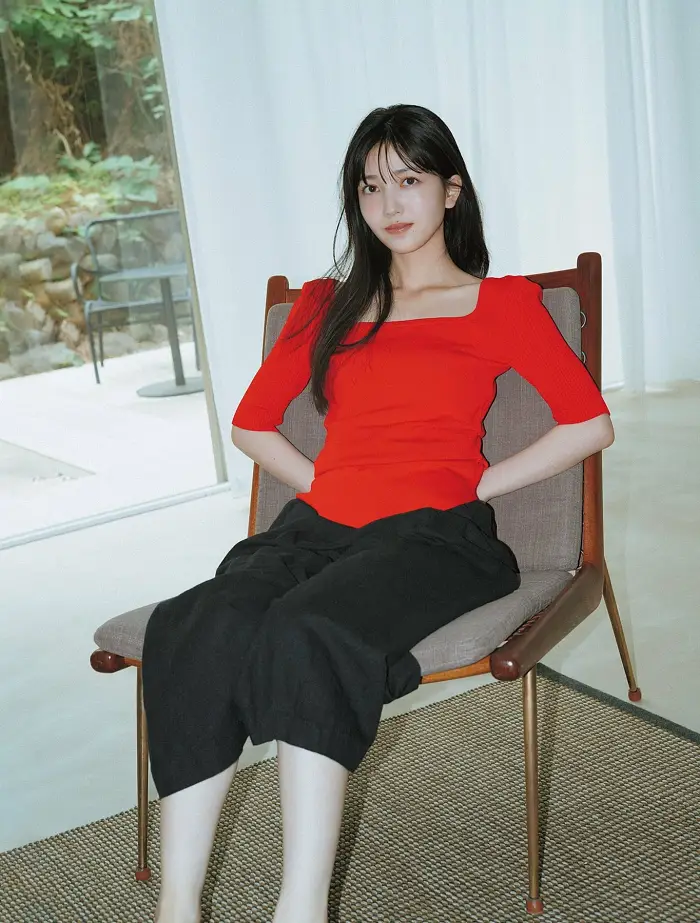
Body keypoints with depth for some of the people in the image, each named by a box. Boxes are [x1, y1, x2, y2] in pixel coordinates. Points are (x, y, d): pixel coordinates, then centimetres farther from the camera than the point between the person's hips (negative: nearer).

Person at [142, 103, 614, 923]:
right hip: (319, 523, 4)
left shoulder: (502, 302, 14)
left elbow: (589, 424, 4)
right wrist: (324, 484, 10)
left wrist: (475, 485, -1)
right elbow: (251, 423, 25)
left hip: (433, 531, -3)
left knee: (309, 633, -37)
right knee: (196, 626, -30)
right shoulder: (327, 304, 25)